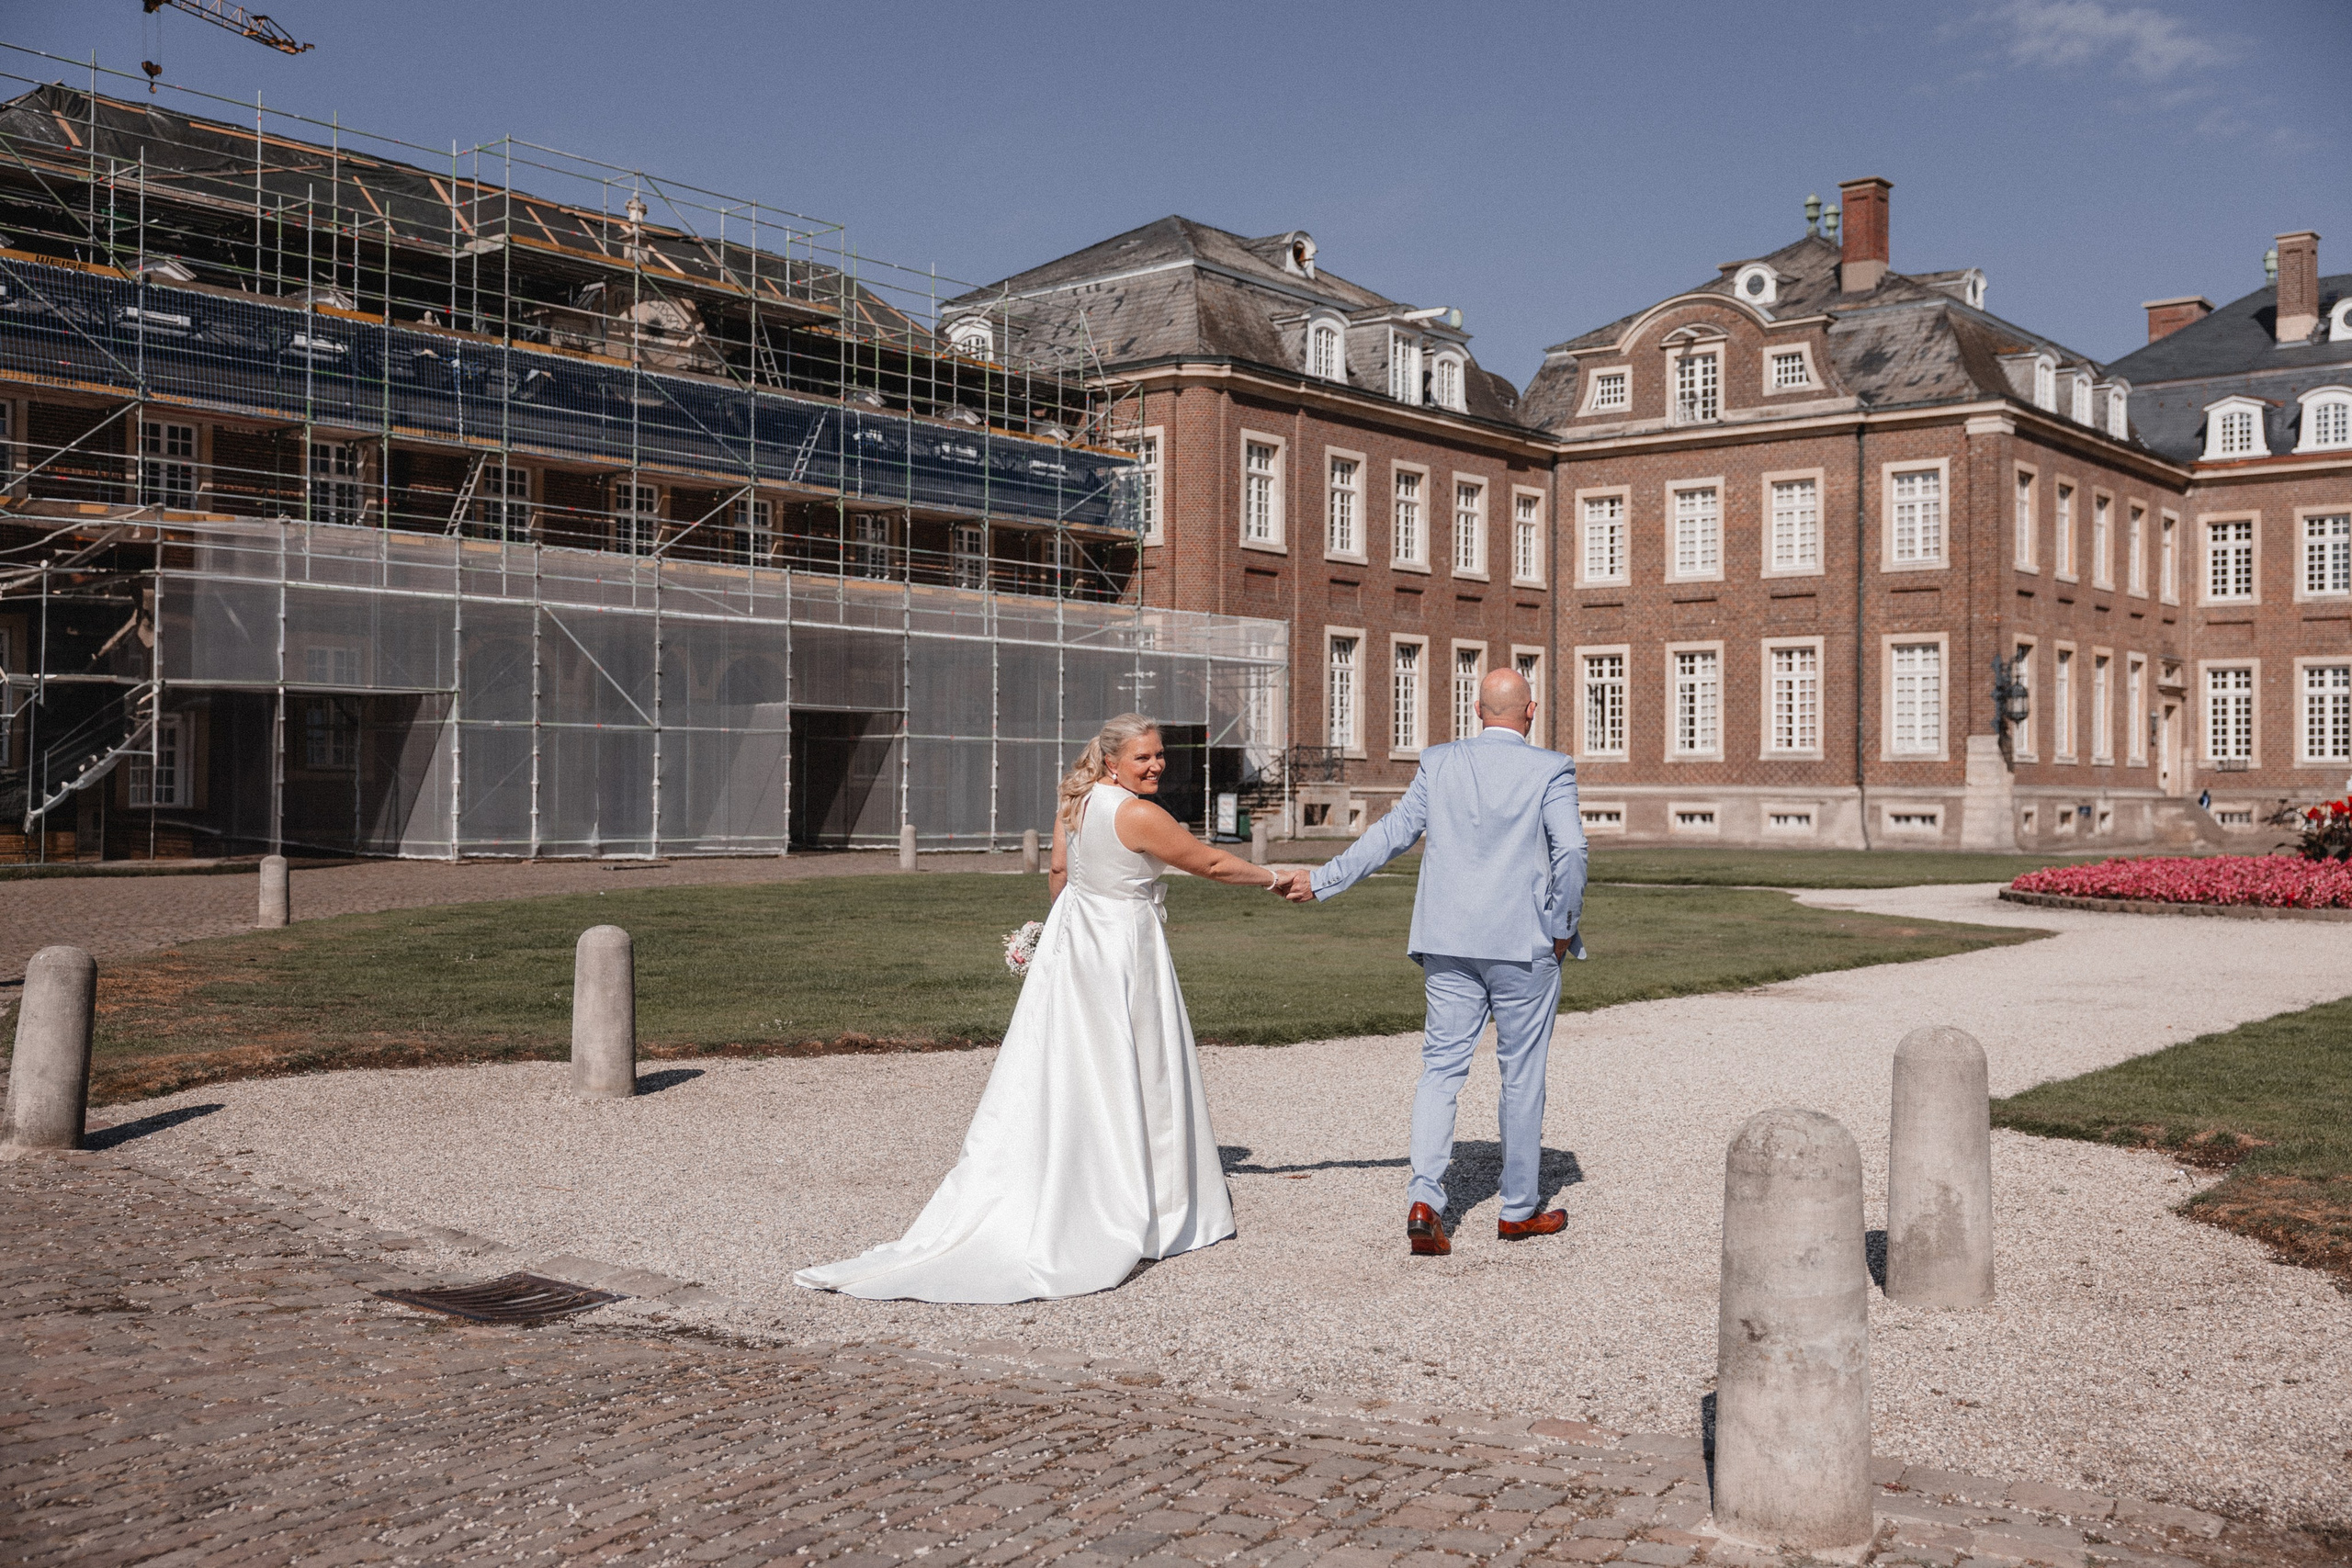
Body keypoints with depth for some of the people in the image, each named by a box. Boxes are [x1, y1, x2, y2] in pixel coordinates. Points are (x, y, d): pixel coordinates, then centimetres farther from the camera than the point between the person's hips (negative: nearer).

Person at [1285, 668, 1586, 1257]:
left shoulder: (1439, 763, 5)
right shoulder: (1551, 770, -4)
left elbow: (1391, 835, 8)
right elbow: (1571, 850, -13)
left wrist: (1321, 881, 18)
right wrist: (1563, 930, -1)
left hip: (1449, 944, 3)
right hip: (1524, 945, -2)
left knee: (1441, 1068, 6)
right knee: (1522, 1076, 9)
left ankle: (1425, 1200, -7)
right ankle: (1519, 1208, 19)